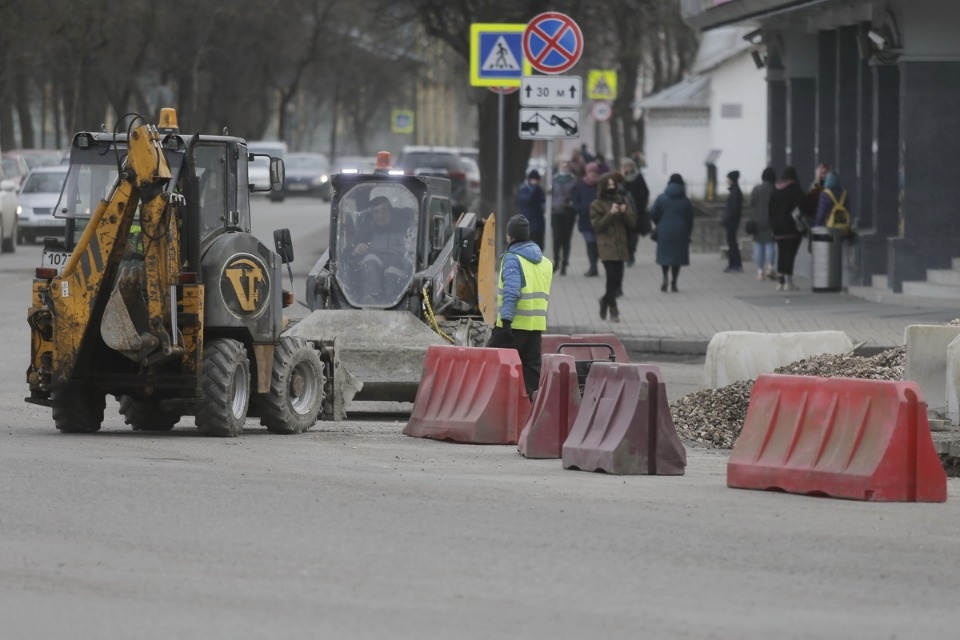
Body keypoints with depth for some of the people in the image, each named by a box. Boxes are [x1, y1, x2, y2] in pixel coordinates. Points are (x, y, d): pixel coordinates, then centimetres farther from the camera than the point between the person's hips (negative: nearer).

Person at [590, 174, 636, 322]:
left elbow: (632, 223, 11)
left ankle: (605, 301, 26)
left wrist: (624, 212, -9)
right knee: (613, 278, -14)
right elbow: (597, 225, -8)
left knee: (617, 279, 3)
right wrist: (611, 213, -17)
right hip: (607, 247, -5)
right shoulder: (597, 205, 1)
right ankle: (613, 309, -8)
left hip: (620, 245, 5)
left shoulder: (622, 201, 14)